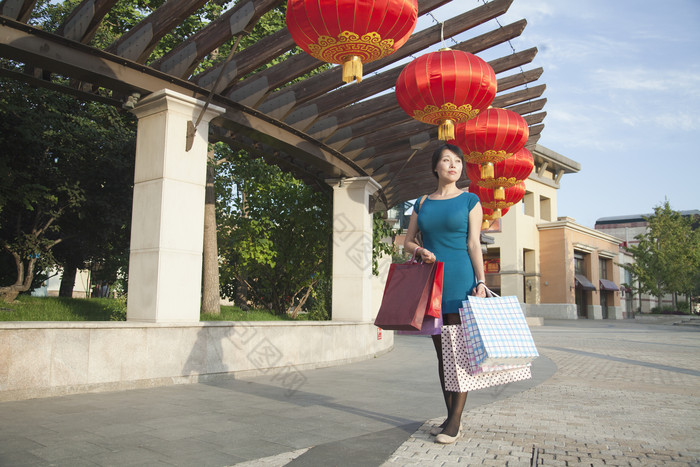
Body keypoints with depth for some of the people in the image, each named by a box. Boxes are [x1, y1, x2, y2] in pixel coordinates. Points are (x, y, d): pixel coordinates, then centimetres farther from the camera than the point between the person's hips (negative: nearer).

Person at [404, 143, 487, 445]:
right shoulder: (422, 203, 14)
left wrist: (481, 281, -11)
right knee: (441, 352, 8)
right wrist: (420, 251, -7)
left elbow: (474, 244, -2)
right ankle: (450, 417, 18)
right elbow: (408, 241, 15)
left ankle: (455, 422, 2)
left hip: (460, 281, -4)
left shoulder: (470, 200, 5)